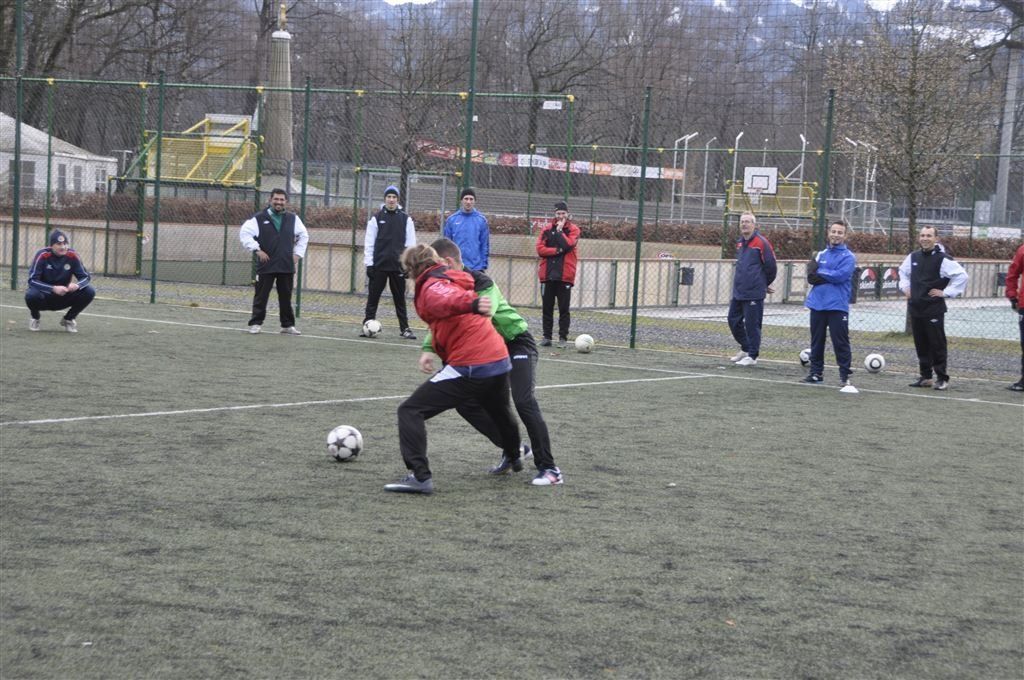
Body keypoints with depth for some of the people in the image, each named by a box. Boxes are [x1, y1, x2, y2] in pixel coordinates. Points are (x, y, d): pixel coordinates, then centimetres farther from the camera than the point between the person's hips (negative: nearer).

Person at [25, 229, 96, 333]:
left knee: (89, 292, -19)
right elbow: (32, 280, -24)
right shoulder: (42, 255, -20)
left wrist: (77, 285, -33)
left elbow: (86, 277, -9)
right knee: (31, 295, -36)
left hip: (63, 298, 3)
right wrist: (53, 289, -38)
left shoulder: (72, 255, -12)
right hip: (44, 295, -3)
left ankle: (68, 319, 6)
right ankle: (35, 317, 1)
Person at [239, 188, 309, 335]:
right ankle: (255, 324, 7)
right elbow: (244, 234, -4)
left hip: (287, 266, 3)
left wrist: (298, 253, 13)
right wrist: (257, 250, -11)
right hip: (266, 266, -3)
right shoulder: (259, 218, -1)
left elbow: (303, 235, 23)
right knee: (261, 296, 0)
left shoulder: (293, 219, 11)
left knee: (286, 297, 8)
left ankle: (287, 325, 16)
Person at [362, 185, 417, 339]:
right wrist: (369, 264, -3)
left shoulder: (406, 219, 5)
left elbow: (410, 244, 5)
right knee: (373, 297, 2)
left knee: (400, 298, 5)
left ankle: (405, 328, 9)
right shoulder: (376, 218, 4)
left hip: (398, 266, 0)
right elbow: (369, 243, 3)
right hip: (379, 265, 0)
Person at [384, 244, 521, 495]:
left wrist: (471, 304, -52)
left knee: (410, 411, -7)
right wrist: (431, 351, 27)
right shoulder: (456, 280, 18)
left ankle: (420, 477, -17)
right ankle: (513, 456, 63)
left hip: (470, 368, -9)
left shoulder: (432, 288, -9)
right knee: (500, 412, 37)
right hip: (500, 360, 9)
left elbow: (449, 299, -33)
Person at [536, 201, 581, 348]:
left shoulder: (573, 230, 3)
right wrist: (557, 250, -12)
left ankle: (563, 337, 4)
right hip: (548, 274, 2)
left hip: (565, 275, -2)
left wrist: (559, 230, -8)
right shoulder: (547, 229, 8)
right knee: (547, 307, 5)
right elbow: (540, 249, -2)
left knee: (564, 308, 0)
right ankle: (547, 336, 10)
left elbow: (568, 245, -15)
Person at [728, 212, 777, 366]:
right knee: (734, 320, 12)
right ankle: (746, 348, 29)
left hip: (754, 293, -8)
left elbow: (771, 266, -8)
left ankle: (752, 356, 6)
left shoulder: (761, 242, -10)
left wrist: (765, 284, 4)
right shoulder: (740, 243, 13)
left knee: (752, 324, -3)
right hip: (738, 292, 8)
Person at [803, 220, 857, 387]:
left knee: (841, 343, -4)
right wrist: (831, 277, -13)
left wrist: (820, 272, -5)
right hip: (817, 304, 5)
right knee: (816, 341, 10)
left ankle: (845, 375, 0)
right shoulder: (821, 255, 13)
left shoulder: (848, 257, -2)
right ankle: (815, 372, 18)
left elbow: (841, 275, -17)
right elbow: (811, 277, 1)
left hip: (837, 306, -5)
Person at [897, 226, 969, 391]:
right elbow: (903, 271, 30)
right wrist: (905, 287, 16)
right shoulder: (913, 257, 10)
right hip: (915, 308, 6)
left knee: (937, 344, -4)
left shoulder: (943, 259, -10)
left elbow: (961, 275, -13)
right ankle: (925, 377, 18)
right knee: (921, 344, 10)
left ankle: (942, 379, 1)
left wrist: (946, 292, -11)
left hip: (934, 309, -6)